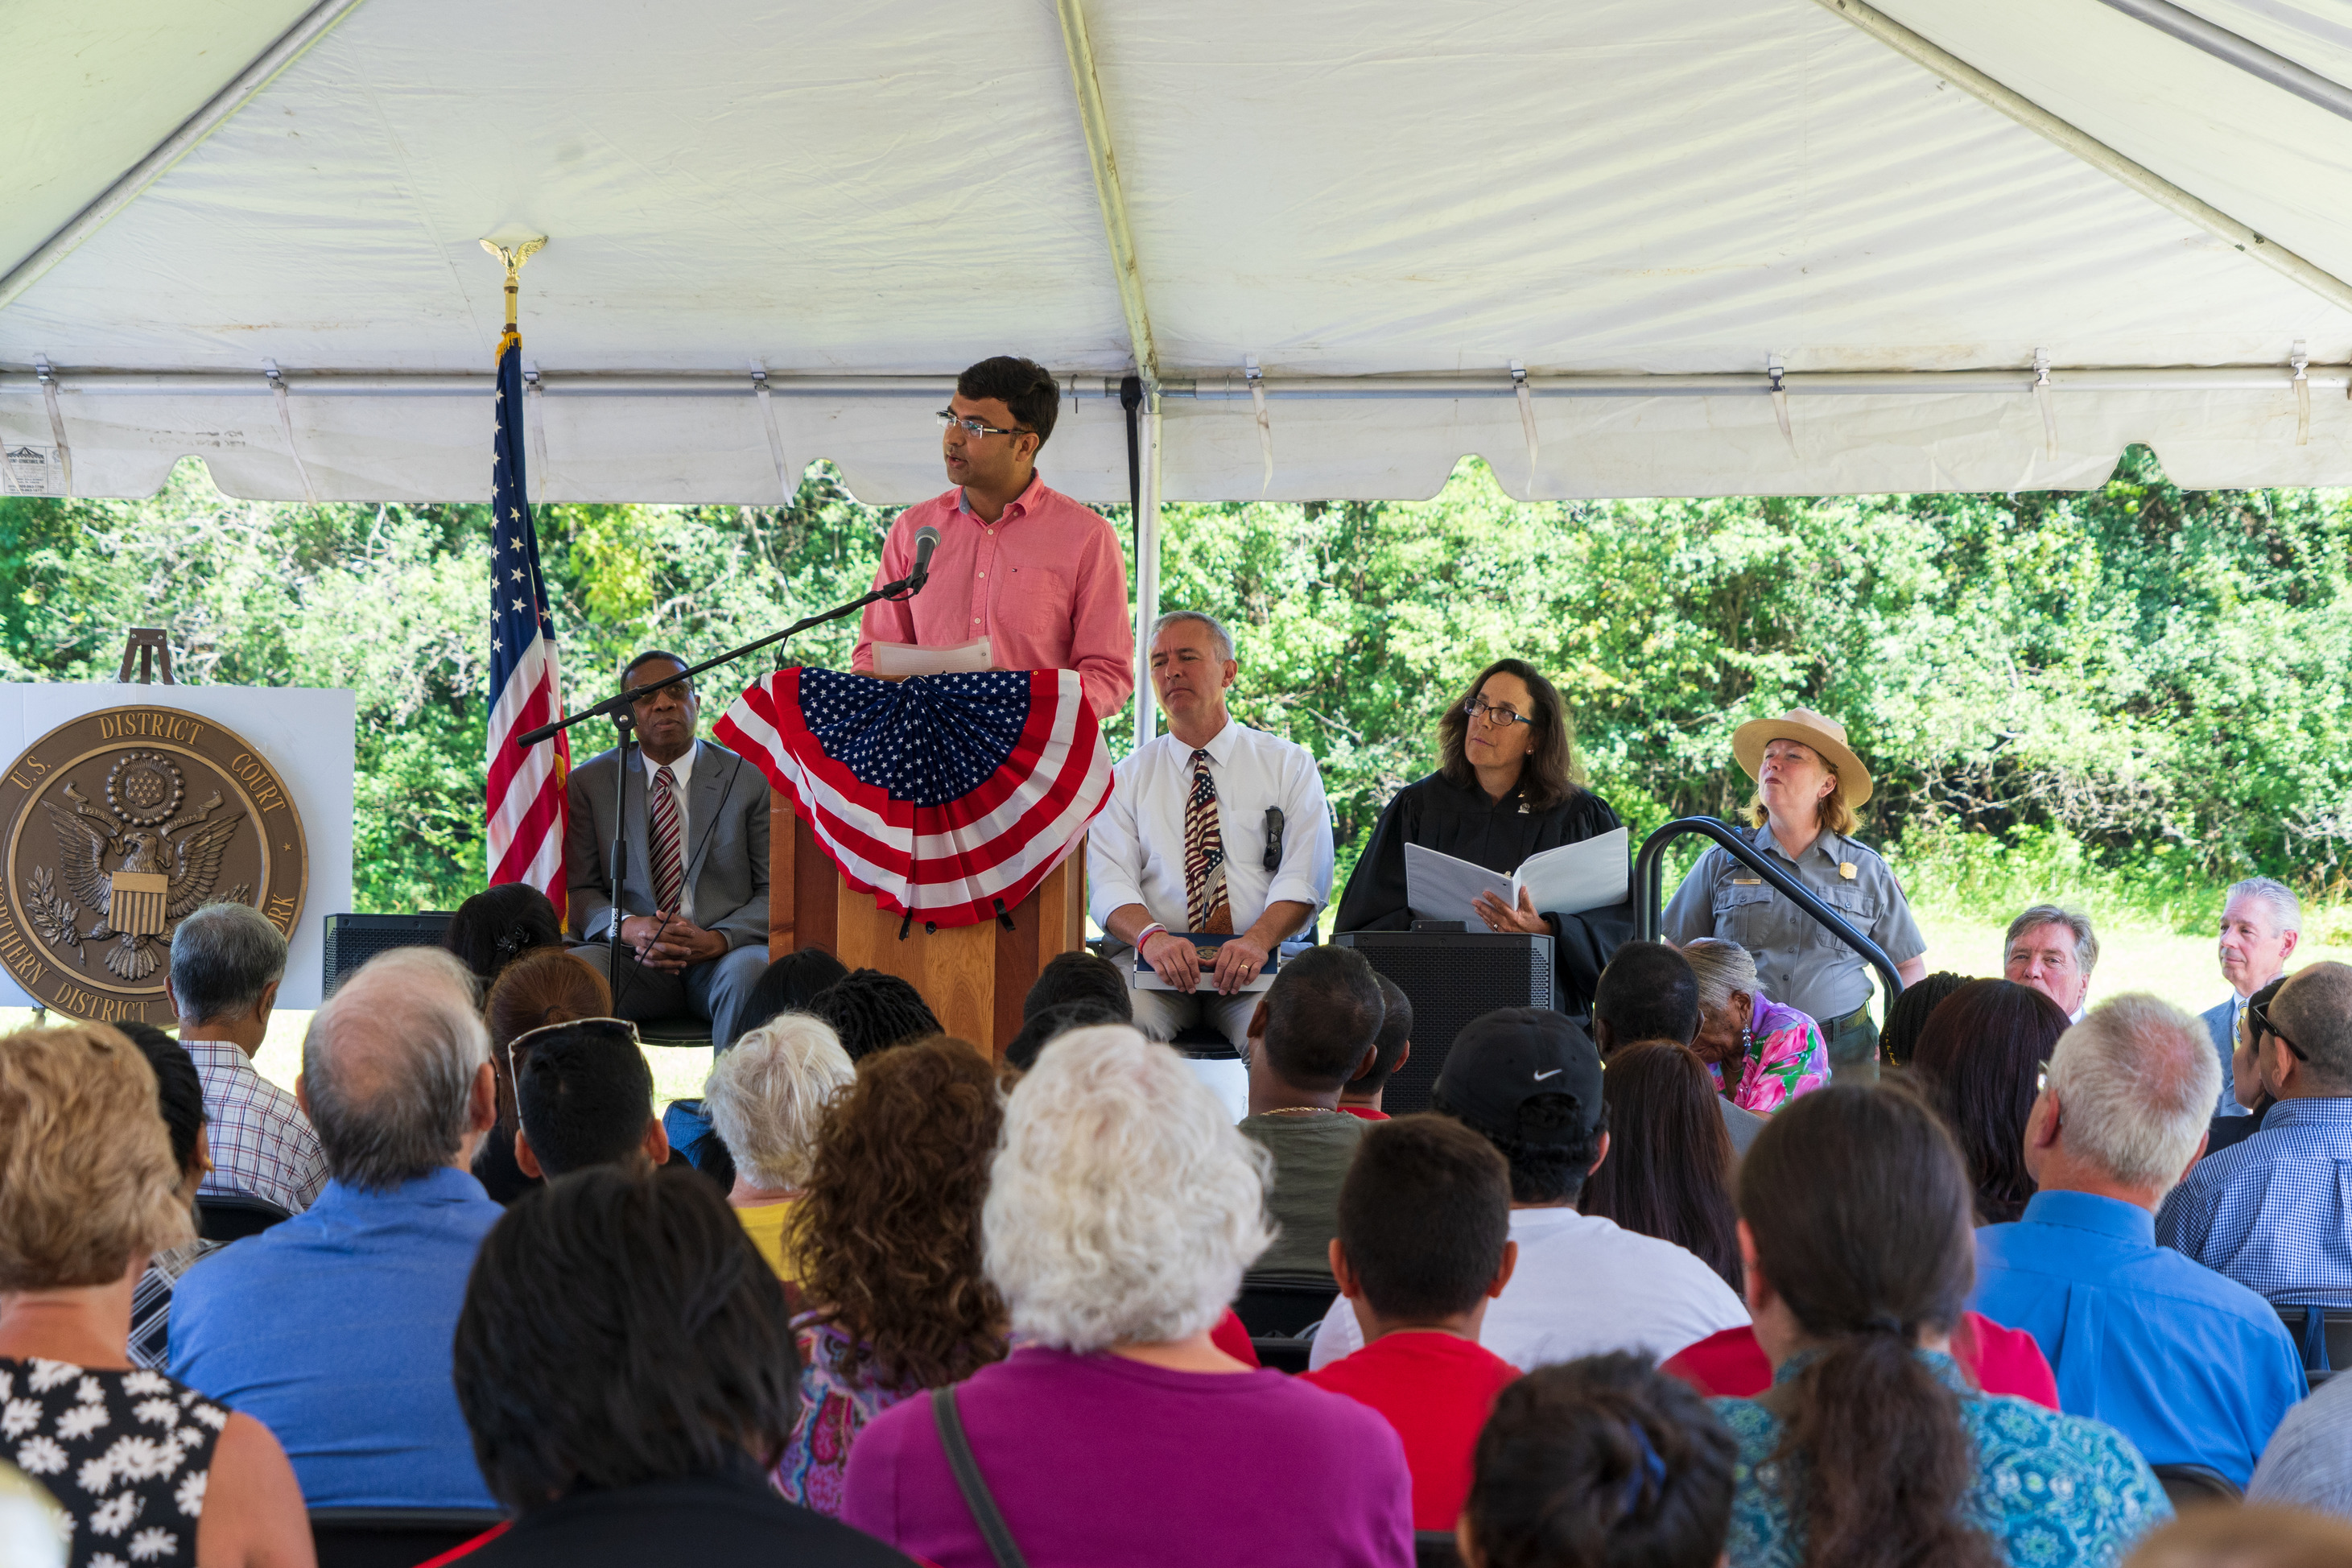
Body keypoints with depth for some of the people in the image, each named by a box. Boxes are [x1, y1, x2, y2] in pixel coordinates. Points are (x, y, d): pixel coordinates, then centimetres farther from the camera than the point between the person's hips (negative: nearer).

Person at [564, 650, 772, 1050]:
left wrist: (718, 939, -15)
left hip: (723, 956, 0)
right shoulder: (590, 783, 12)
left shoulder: (749, 779, 7)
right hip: (633, 957, 1)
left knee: (748, 973, -36)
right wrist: (628, 927, -14)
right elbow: (580, 890, 9)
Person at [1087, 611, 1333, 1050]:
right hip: (1154, 961, 1)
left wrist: (1257, 940, -22)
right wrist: (1151, 936, -23)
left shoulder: (1290, 766, 12)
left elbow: (1304, 879, -1)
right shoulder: (1127, 778, 15)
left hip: (1259, 963, -1)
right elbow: (1109, 883, 1)